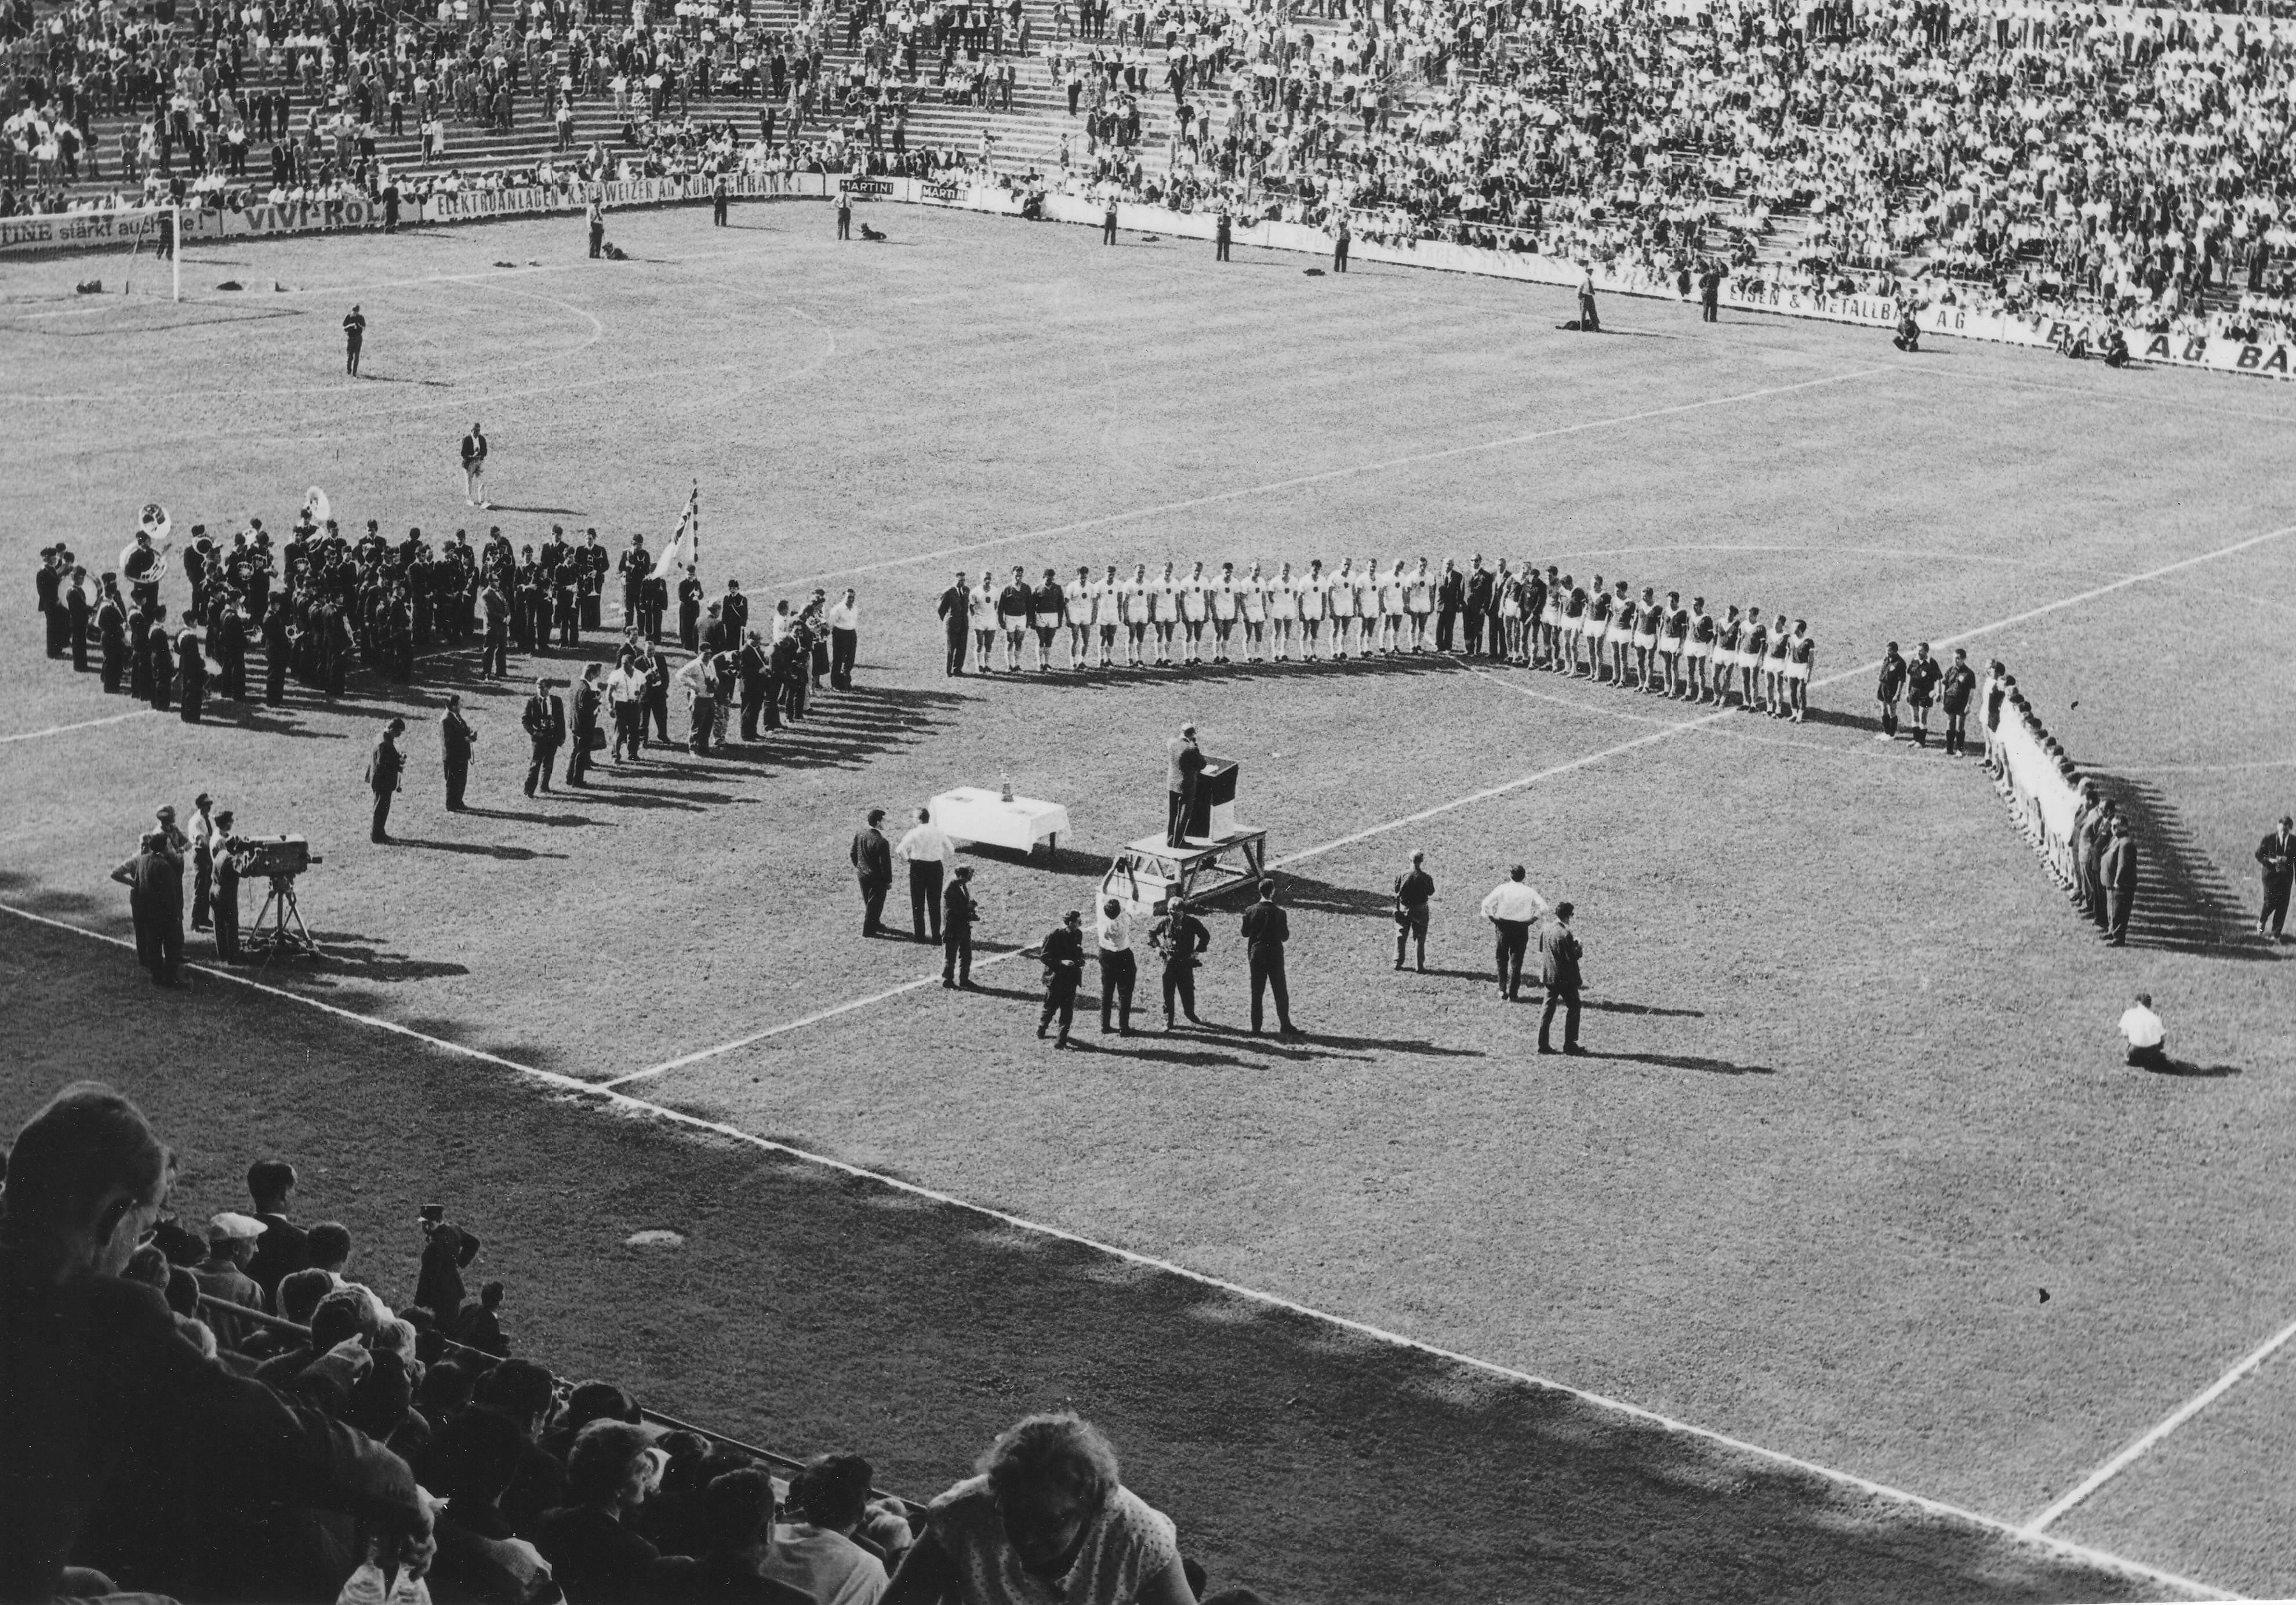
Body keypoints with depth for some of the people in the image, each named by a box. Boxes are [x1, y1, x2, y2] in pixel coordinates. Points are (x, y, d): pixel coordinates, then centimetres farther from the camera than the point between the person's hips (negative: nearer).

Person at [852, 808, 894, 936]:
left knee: (868, 902, 24)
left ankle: (876, 924, 43)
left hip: (862, 874, 7)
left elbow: (853, 854, 3)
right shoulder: (881, 842, -29)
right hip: (877, 877, -7)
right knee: (875, 904, 12)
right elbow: (885, 864, -21)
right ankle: (868, 930, 24)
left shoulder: (859, 833, -9)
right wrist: (889, 881, -9)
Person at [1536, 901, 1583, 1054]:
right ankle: (1569, 1044, 6)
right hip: (1565, 977, -7)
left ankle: (1543, 1043, 12)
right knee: (1572, 1007, 6)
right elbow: (1573, 957, -18)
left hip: (1548, 975, 7)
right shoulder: (1565, 934, -21)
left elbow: (1541, 950, 11)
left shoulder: (1545, 929, 1)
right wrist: (1577, 943, -3)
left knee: (1548, 1007, 13)